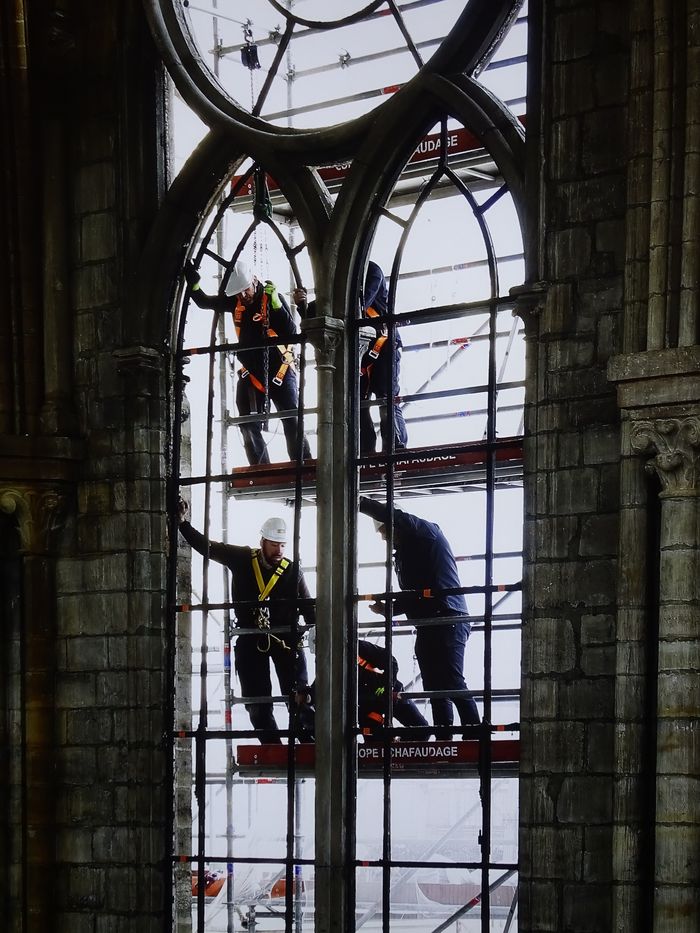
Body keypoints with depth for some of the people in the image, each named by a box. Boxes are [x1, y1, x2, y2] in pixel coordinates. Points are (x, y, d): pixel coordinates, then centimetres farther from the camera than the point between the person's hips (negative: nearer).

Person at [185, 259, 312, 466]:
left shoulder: (273, 298, -11)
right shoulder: (235, 302, 3)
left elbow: (291, 334, -20)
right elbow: (204, 302, 18)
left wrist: (276, 304, -29)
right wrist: (192, 280, 1)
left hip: (280, 371, -5)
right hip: (251, 374, 5)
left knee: (293, 424, -13)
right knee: (249, 427, -2)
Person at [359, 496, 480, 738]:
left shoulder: (428, 533, -2)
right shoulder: (403, 554, 23)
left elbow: (396, 517, -21)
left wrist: (359, 502, -22)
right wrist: (387, 608, 9)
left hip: (448, 622, -10)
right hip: (426, 627, 10)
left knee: (454, 684, -16)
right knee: (435, 691, 7)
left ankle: (474, 738, -17)